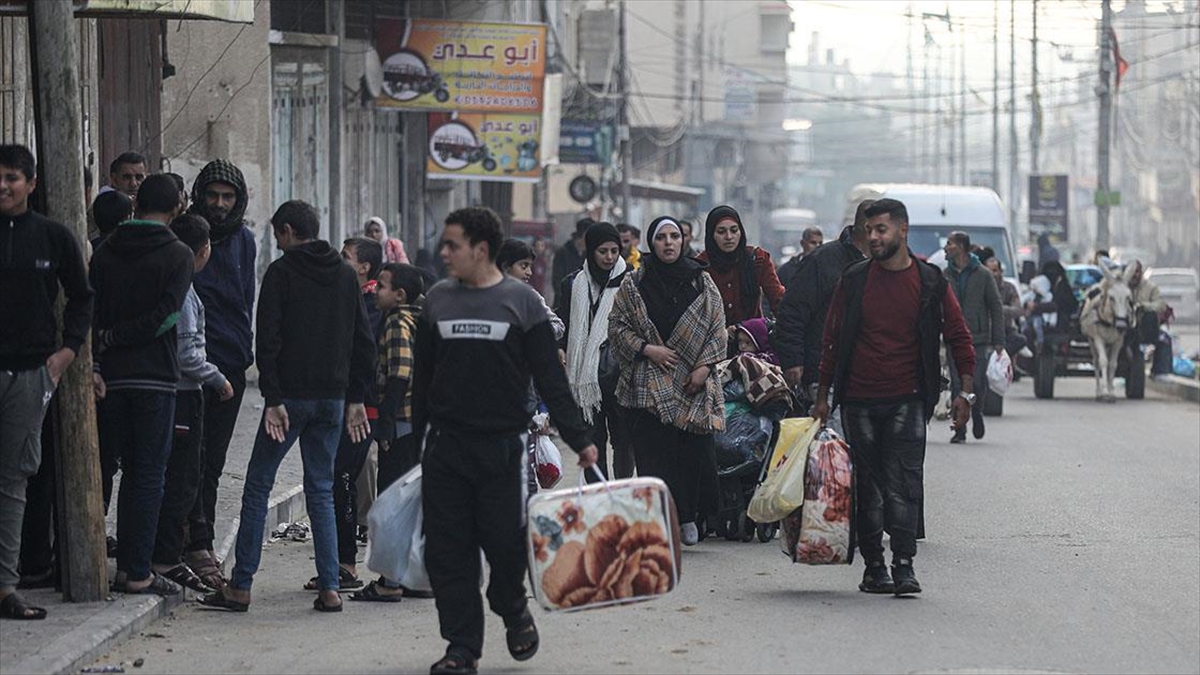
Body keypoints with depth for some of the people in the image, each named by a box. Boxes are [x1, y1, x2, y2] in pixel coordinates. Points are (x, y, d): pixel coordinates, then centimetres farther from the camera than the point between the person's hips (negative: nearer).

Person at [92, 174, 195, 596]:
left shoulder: (106, 252, 8)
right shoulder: (177, 255, -4)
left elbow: (90, 311, 2)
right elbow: (165, 316, -13)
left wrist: (95, 361, -2)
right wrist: (111, 339, -6)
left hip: (113, 375, 4)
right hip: (155, 375, -4)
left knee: (130, 470, 14)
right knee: (149, 474, -1)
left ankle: (127, 567, 13)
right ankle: (138, 573, -4)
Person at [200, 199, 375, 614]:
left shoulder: (281, 272, -6)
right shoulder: (346, 276, 11)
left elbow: (269, 340, -14)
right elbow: (364, 342, 12)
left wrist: (273, 399, -14)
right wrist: (355, 398, 15)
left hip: (291, 395, -5)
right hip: (333, 399, 5)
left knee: (258, 486, 2)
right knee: (321, 490, 10)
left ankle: (240, 587, 1)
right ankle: (329, 588, 2)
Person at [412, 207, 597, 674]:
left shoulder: (522, 302, 1)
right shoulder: (437, 300, 9)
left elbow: (551, 378, 1)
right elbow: (421, 378, 14)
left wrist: (578, 438, -4)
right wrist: (413, 440, 11)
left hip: (502, 445, -3)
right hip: (445, 446, 3)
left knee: (506, 540, -3)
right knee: (448, 548, -1)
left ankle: (513, 609, 28)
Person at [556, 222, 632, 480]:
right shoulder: (573, 284, 9)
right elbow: (563, 329, 12)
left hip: (619, 373, -2)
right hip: (586, 374, 2)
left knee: (622, 439, -2)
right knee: (593, 440, 3)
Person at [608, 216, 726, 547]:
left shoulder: (702, 283, 8)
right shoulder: (633, 284, 4)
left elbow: (718, 330, 8)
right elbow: (616, 325, 6)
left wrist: (704, 365, -5)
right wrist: (646, 349, -8)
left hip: (693, 385, 1)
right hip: (649, 384, -1)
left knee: (695, 452, -2)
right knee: (653, 454, -8)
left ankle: (688, 517, 13)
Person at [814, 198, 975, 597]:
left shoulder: (930, 282, 2)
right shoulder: (854, 280, 5)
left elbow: (958, 336, 7)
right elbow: (833, 339, 11)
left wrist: (965, 391, -1)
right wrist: (822, 396, 10)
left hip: (907, 400, -2)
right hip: (858, 400, 2)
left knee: (903, 483, -11)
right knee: (868, 485, 4)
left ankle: (904, 564, -13)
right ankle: (873, 565, 9)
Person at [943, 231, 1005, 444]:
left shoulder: (983, 275, 1)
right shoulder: (945, 275, 8)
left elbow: (996, 308, 3)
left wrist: (998, 341, -2)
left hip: (978, 340, -2)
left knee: (977, 385, -6)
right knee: (957, 387, -1)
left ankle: (977, 413, 24)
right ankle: (959, 430, 6)